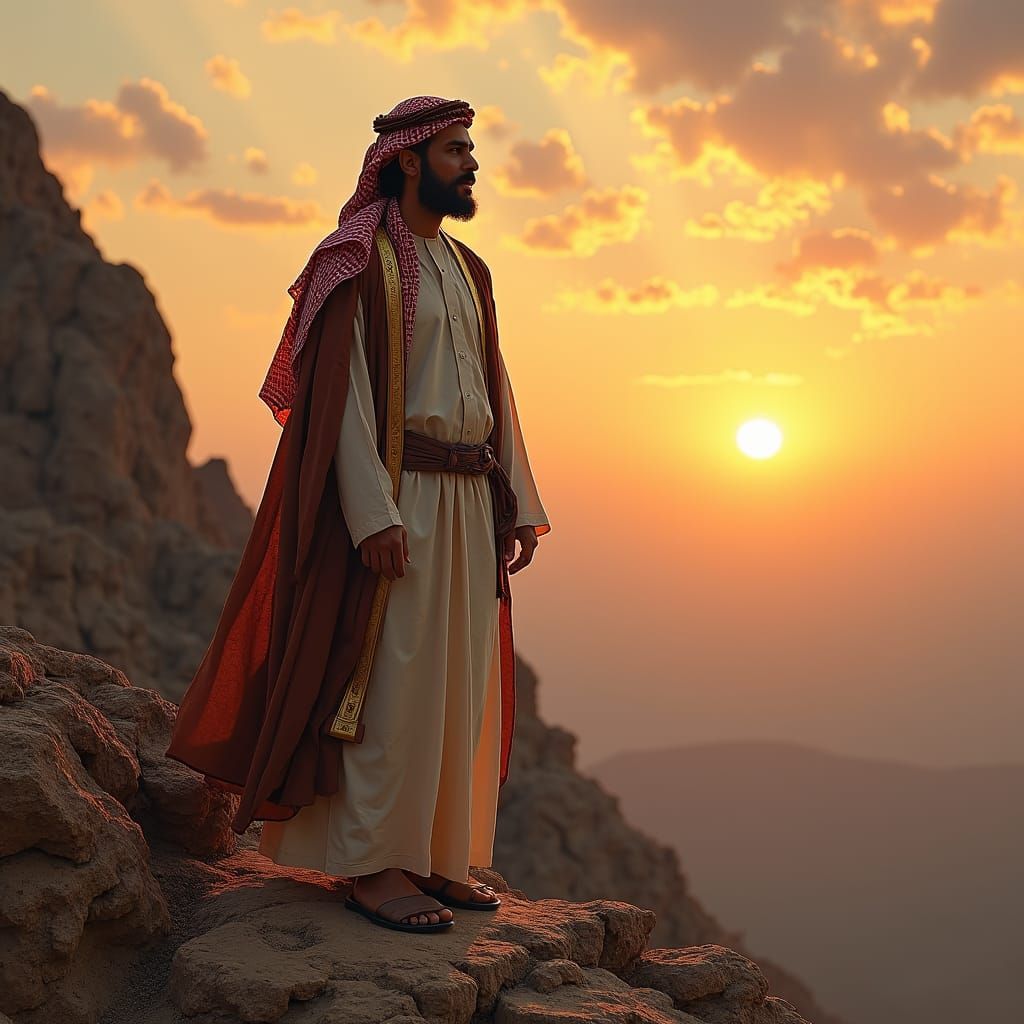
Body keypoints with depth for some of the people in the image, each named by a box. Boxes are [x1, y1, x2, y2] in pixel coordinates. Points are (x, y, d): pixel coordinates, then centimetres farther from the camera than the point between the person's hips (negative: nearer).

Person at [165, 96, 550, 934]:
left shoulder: (469, 271, 17)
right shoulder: (357, 262, -6)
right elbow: (340, 392, -13)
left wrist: (519, 506, 10)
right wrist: (373, 513, -21)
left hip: (469, 501, 8)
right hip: (393, 499, -7)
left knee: (456, 684, 8)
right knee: (391, 682, -7)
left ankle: (437, 856, 16)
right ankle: (374, 869, 0)